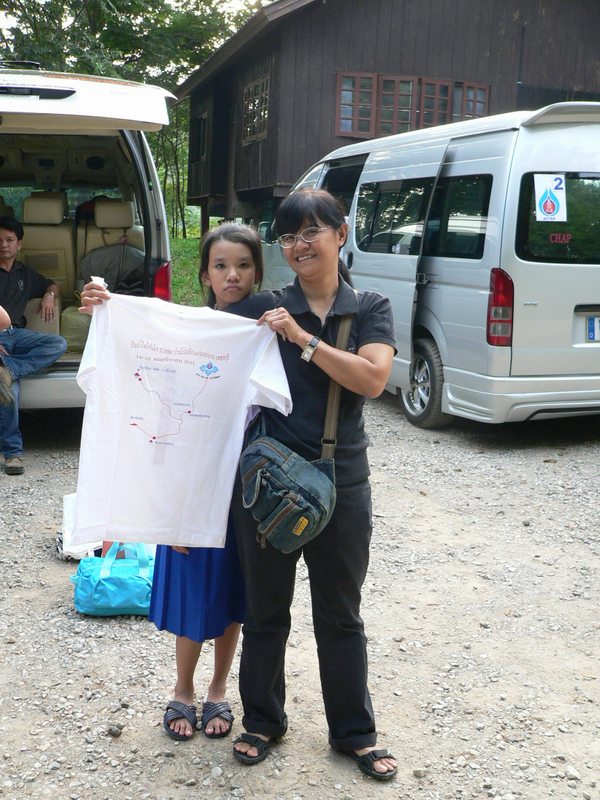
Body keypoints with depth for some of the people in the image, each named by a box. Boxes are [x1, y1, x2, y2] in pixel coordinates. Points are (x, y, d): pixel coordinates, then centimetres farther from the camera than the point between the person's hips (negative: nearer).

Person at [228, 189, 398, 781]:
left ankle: (354, 732, 32)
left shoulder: (370, 309, 1)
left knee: (340, 615, 14)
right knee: (265, 610, 14)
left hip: (340, 486, 0)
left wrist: (302, 338, -19)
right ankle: (263, 720, 36)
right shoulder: (261, 309, 0)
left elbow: (372, 379, -14)